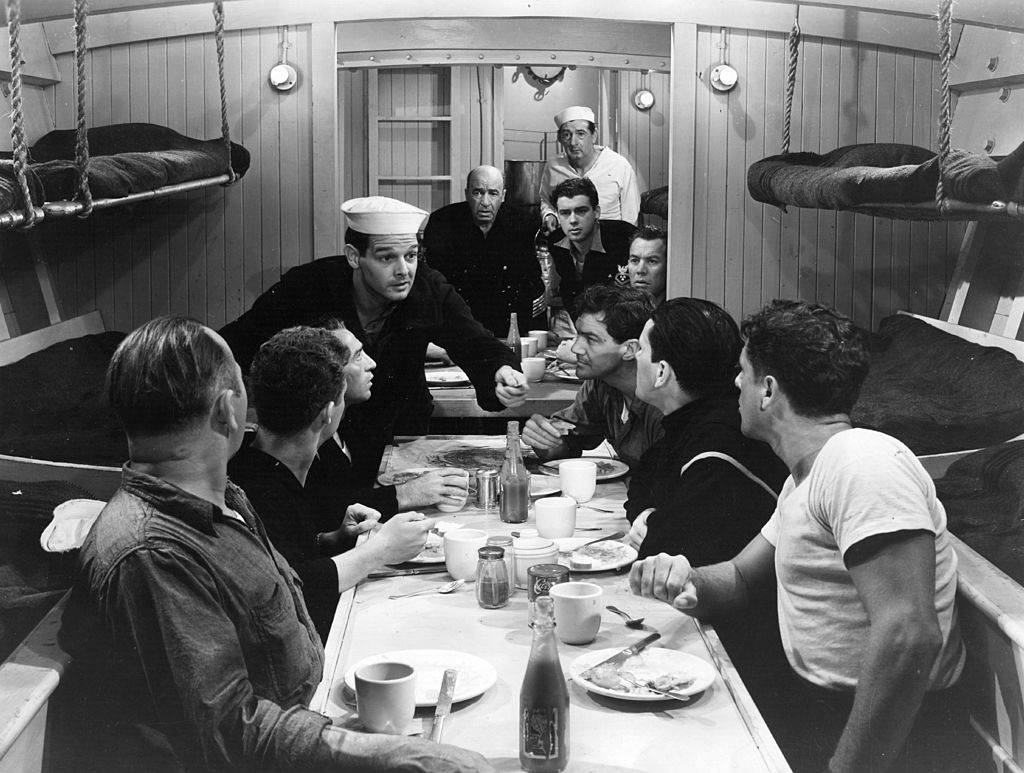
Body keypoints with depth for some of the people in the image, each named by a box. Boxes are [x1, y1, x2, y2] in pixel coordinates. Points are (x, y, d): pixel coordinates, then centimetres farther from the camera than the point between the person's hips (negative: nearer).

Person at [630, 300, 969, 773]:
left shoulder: (863, 463, -21)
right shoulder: (805, 478, 13)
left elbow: (909, 635, -30)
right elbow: (740, 578, 19)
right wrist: (687, 584, -4)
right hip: (813, 711, 9)